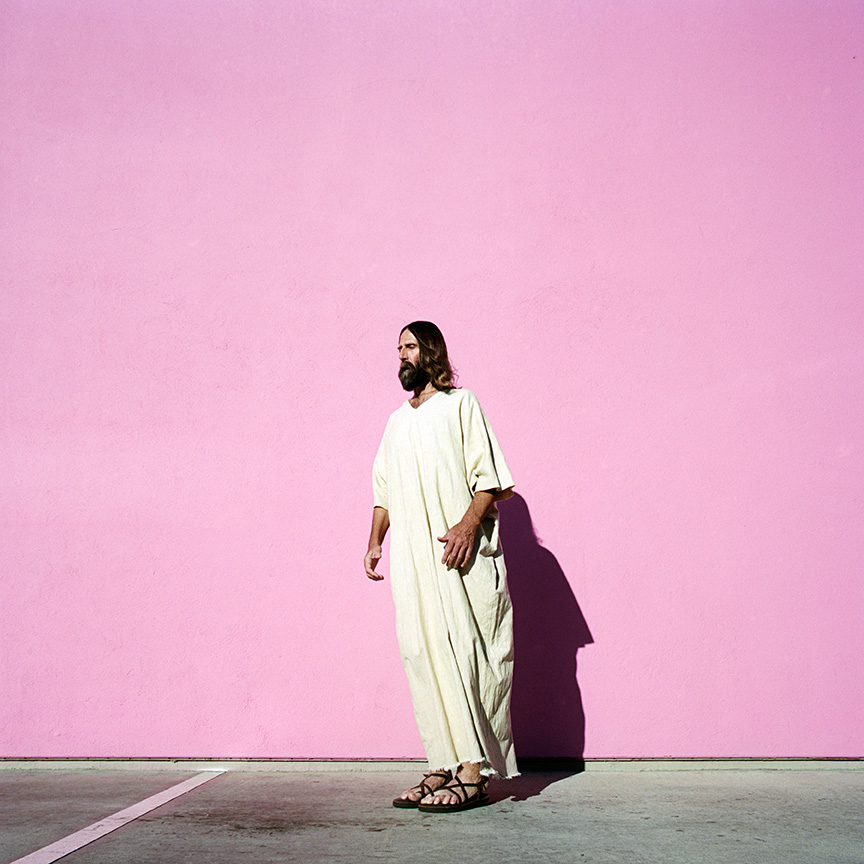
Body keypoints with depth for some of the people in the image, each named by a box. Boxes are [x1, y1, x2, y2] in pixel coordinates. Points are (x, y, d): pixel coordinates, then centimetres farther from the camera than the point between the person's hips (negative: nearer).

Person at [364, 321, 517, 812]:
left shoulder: (460, 404, 4)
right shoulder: (397, 420, 23)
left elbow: (492, 478, -4)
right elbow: (383, 491, 25)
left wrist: (468, 524, -19)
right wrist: (374, 542, 12)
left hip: (460, 556, -6)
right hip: (410, 559, 6)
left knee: (464, 655, -8)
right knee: (422, 656, 1)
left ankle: (474, 772, -6)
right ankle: (445, 766, 7)